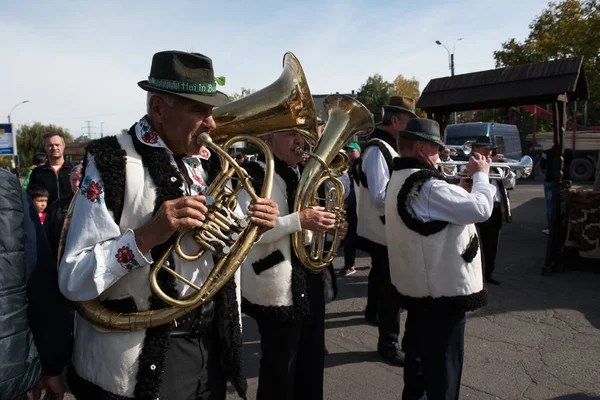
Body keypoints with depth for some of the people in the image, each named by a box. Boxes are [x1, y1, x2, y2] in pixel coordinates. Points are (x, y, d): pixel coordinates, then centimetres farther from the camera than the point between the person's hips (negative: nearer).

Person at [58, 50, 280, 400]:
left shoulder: (208, 161, 1)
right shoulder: (114, 162, -16)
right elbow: (73, 281, -18)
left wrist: (253, 228, -10)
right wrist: (145, 235, -31)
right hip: (143, 357, -5)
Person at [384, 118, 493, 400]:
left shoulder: (400, 181, 9)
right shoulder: (426, 186, -23)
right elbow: (481, 209, -25)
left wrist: (462, 187, 7)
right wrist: (480, 175, -9)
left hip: (416, 285, 10)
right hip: (442, 289, -10)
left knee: (420, 354, 23)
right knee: (444, 365, 6)